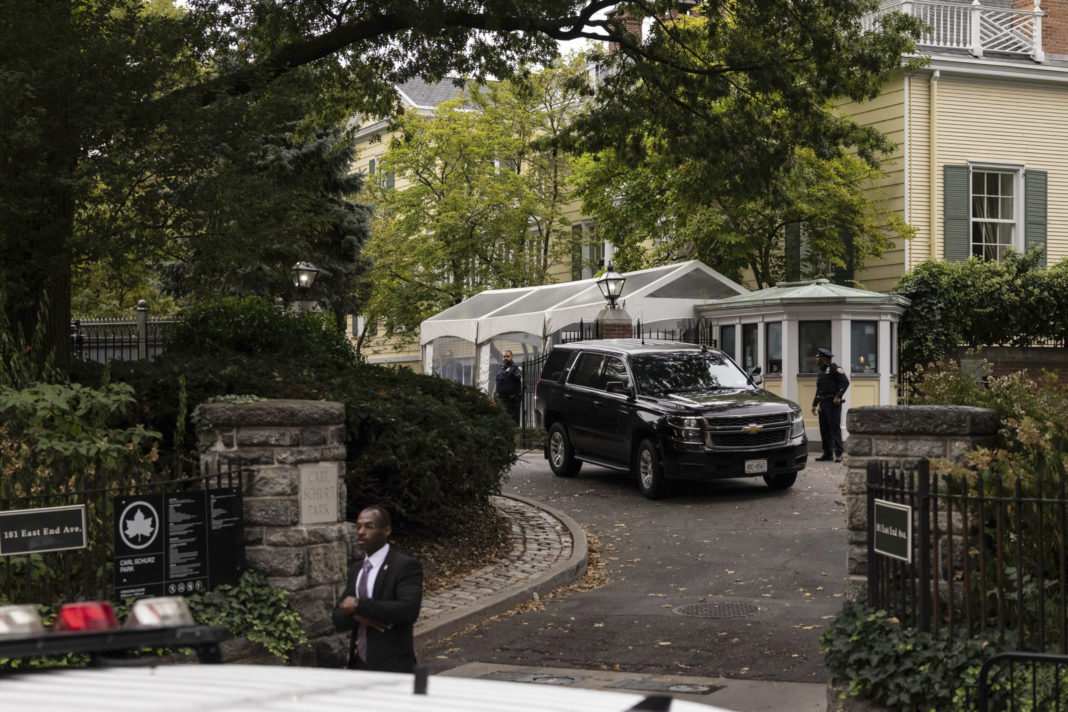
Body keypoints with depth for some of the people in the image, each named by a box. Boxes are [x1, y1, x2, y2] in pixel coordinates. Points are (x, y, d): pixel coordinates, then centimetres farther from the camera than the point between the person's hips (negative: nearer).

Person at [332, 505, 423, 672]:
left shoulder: (406, 566, -8)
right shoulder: (356, 569, 14)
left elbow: (409, 610, -23)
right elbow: (338, 620, 12)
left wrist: (359, 605, -19)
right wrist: (357, 616, -11)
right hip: (359, 665, 6)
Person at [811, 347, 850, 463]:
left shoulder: (834, 368, -6)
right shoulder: (821, 372, 20)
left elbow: (845, 382, -14)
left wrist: (838, 396, -21)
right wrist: (814, 404, 22)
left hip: (833, 403, -9)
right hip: (823, 404, 9)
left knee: (835, 428, -11)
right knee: (824, 430, 7)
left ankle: (838, 454, -12)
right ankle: (827, 453, 11)